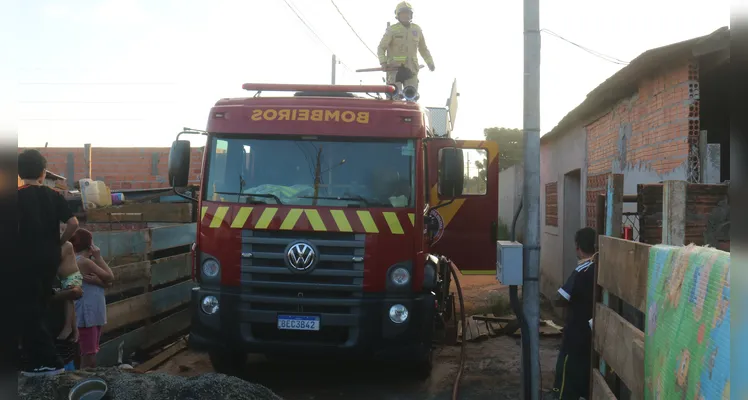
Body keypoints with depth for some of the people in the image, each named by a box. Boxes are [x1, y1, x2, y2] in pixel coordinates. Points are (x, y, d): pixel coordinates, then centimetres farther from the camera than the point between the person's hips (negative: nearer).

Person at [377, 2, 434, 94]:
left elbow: (423, 48, 20)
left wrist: (430, 63, 10)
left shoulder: (417, 29, 10)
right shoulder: (392, 30, -4)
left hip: (411, 68, 4)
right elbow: (381, 48, -8)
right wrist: (383, 62, -25)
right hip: (395, 68, -4)